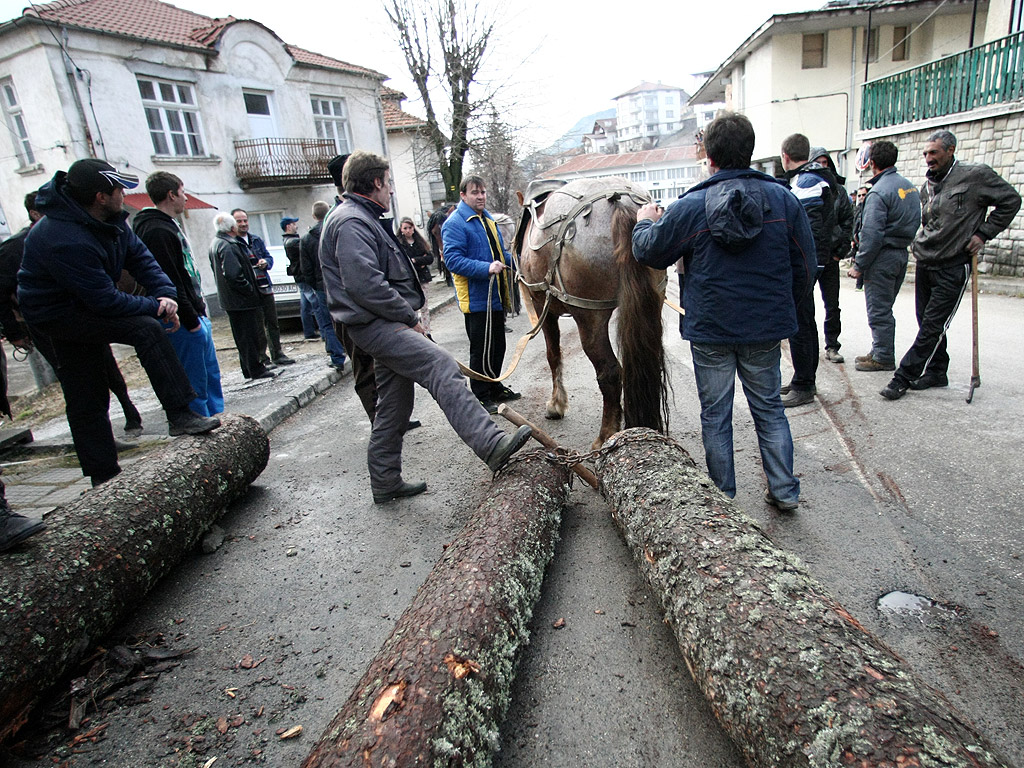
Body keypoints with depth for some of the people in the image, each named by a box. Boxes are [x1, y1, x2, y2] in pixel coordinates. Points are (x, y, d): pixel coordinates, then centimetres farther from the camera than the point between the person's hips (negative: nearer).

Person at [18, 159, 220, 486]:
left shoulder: (109, 220, -2)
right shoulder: (65, 240, -29)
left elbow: (140, 257, 1)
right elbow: (105, 300, -28)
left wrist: (166, 295, -15)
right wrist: (155, 307, -17)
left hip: (86, 311, 9)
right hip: (56, 321, -9)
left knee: (90, 398, 10)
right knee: (146, 327, -26)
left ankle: (104, 476, 17)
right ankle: (180, 416, -24)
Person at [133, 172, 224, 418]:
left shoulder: (169, 226, 18)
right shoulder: (158, 231, -16)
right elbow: (169, 282, -21)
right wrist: (191, 319, -20)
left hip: (195, 315, 11)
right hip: (184, 322, -11)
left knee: (211, 375, 17)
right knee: (195, 383, -4)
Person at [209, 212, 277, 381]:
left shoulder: (216, 243, 14)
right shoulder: (228, 246, -20)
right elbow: (234, 275, -27)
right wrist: (251, 291, -16)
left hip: (230, 301, 10)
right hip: (242, 301, -10)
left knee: (243, 336, 16)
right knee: (249, 335, -3)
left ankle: (249, 368, 24)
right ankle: (256, 369, 3)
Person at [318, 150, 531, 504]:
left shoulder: (363, 219, 23)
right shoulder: (351, 222, -12)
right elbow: (366, 285, -24)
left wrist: (408, 317, 17)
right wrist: (410, 318, -16)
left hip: (387, 325, 11)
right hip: (377, 325, -11)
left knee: (395, 407, 14)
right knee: (443, 368, -25)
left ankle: (385, 482, 25)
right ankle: (492, 445, -35)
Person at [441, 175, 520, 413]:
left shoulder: (488, 219, 16)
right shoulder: (455, 224, -12)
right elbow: (453, 260, -23)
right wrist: (486, 268, -32)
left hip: (496, 296, 9)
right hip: (476, 298, -9)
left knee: (498, 345, 18)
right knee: (481, 349, -2)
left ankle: (495, 388, 34)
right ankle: (480, 397, 11)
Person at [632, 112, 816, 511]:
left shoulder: (690, 207, -11)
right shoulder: (784, 199, -1)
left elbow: (648, 251, 0)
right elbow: (806, 267, 3)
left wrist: (644, 222, 21)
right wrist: (784, 308, 19)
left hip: (710, 330, -2)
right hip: (766, 328, 3)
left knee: (715, 415, 10)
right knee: (769, 407, 18)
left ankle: (723, 499, 21)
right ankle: (785, 490, 24)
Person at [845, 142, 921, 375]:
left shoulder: (879, 192, -17)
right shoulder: (910, 187, 12)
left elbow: (872, 235, -20)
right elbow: (914, 224, 17)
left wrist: (859, 265, -14)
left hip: (882, 257, -9)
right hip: (902, 254, 9)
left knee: (878, 310, -1)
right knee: (884, 309, 17)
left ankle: (883, 358, 4)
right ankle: (880, 352, 25)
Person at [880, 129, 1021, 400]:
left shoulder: (976, 175, -6)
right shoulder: (928, 185, 12)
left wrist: (983, 234, -5)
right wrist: (920, 243, 14)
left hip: (952, 267, -6)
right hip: (924, 264, 7)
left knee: (932, 327, -7)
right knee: (927, 324, 10)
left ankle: (903, 377, -7)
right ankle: (936, 372, 23)